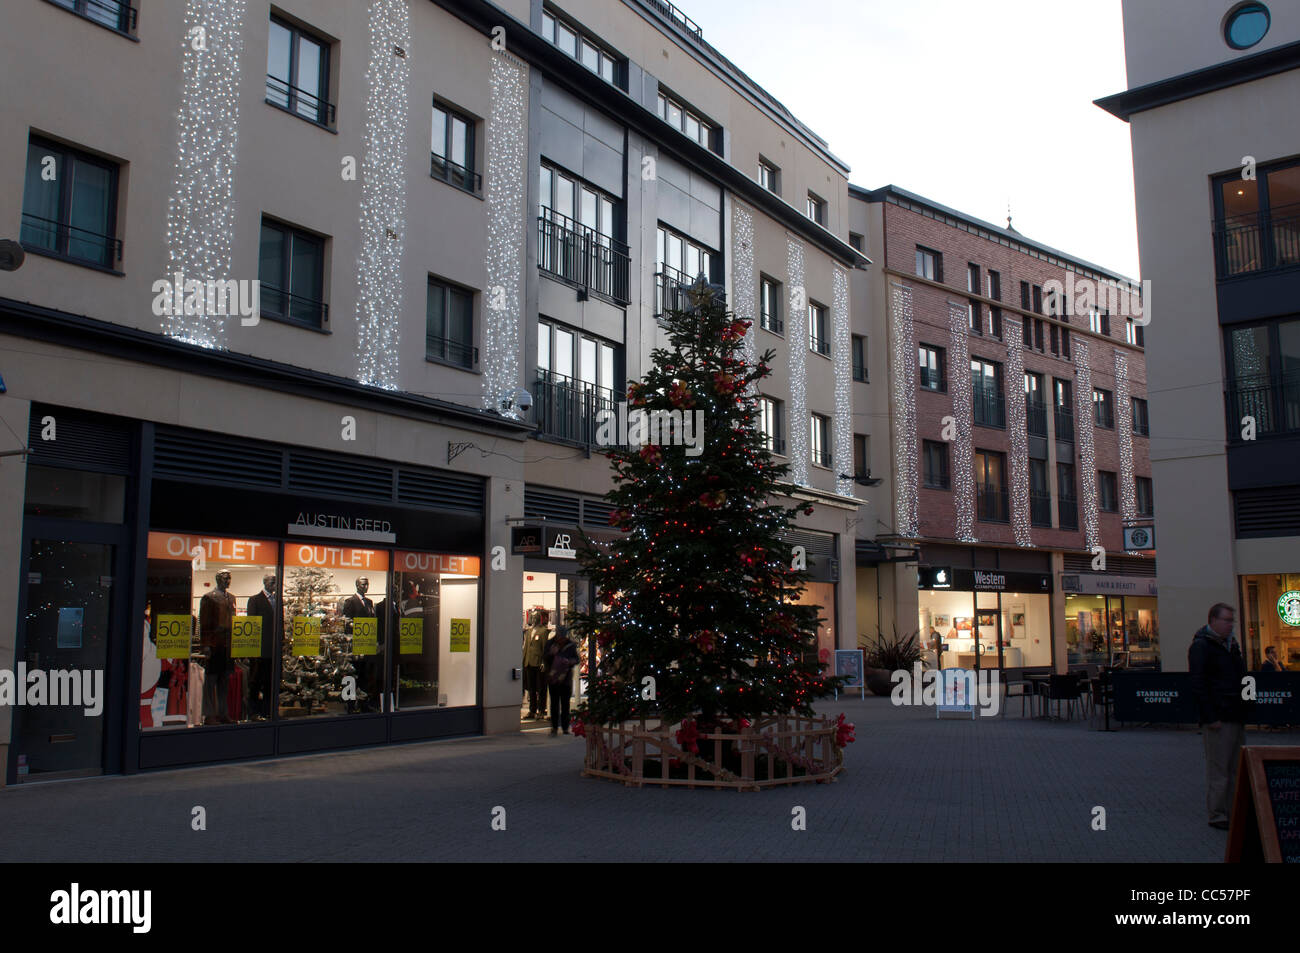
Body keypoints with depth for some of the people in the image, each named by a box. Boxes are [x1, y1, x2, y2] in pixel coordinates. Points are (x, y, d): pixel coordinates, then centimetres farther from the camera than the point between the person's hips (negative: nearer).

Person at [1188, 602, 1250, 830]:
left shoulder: (1231, 644, 17)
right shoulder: (1201, 646, -10)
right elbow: (1197, 684, -16)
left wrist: (1244, 710, 16)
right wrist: (1210, 717, -19)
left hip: (1236, 717, 9)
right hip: (1218, 718, -9)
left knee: (1237, 767, 13)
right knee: (1218, 769, -4)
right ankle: (1217, 815, 3)